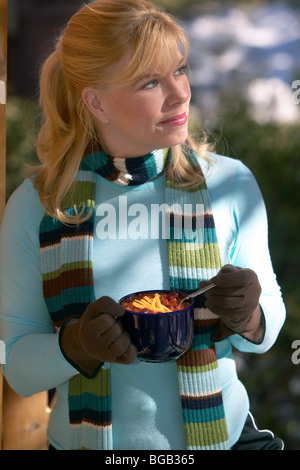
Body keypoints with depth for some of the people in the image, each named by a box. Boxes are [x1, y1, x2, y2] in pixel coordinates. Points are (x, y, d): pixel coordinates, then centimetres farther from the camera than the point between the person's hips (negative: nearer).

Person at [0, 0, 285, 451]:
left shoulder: (232, 183, -9)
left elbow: (268, 330, 0)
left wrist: (247, 319, -20)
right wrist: (76, 344, -25)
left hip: (222, 435, 1)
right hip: (86, 439, 0)